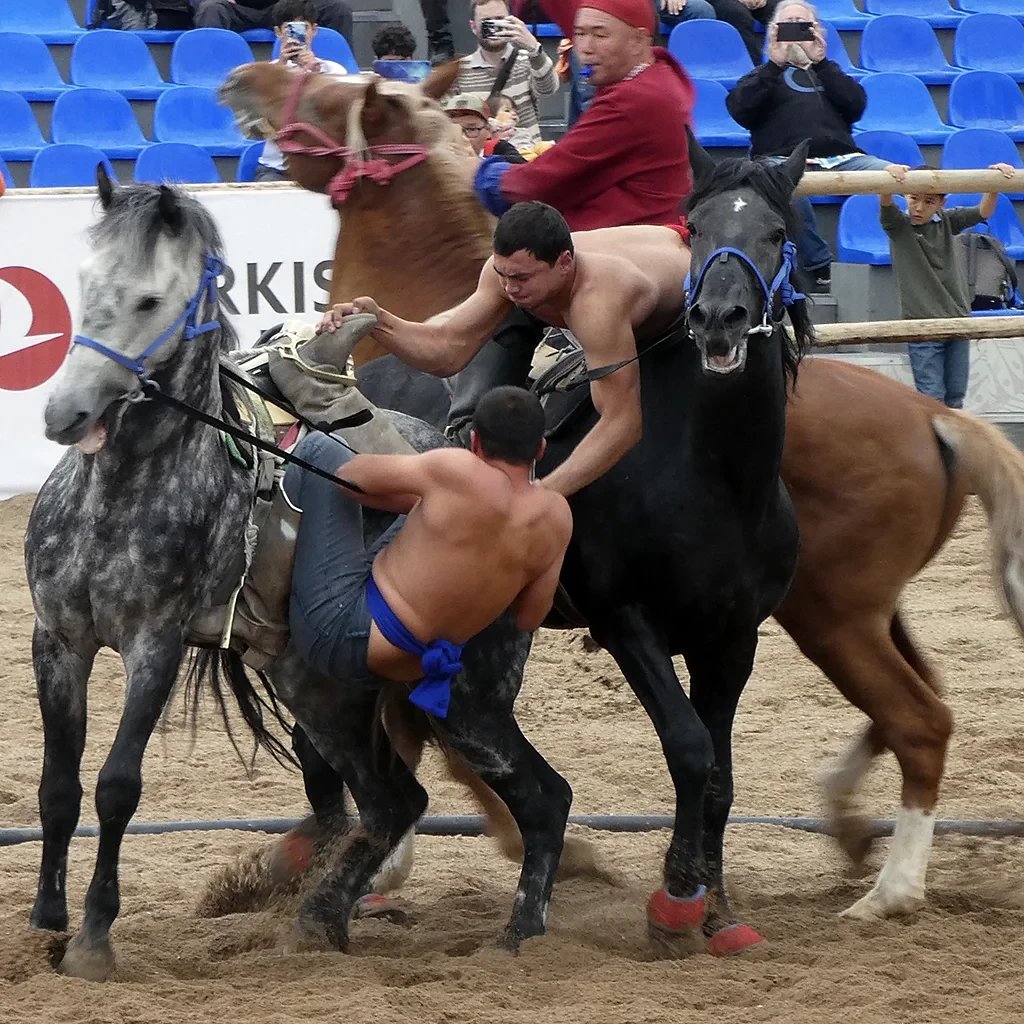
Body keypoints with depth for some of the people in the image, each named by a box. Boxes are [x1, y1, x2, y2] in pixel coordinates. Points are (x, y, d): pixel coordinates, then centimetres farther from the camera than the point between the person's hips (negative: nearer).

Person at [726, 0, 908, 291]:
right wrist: (774, 65, 0)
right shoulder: (764, 76, 28)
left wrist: (820, 62, 3)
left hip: (840, 157, 3)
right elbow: (740, 110, 5)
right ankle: (819, 267, -32)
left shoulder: (828, 73, 33)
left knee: (897, 176, -25)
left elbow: (856, 105, 10)